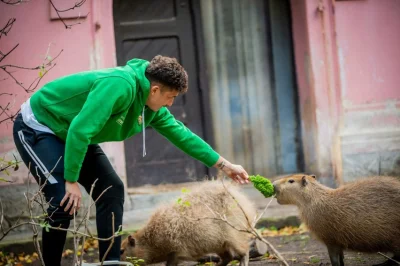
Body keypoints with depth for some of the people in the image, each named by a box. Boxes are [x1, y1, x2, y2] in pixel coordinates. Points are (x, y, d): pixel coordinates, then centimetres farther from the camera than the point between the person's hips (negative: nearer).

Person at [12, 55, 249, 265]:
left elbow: (181, 133, 7)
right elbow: (79, 130, -35)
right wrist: (71, 181, -29)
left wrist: (225, 165, 9)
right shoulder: (119, 86, -33)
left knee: (111, 189, 1)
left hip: (74, 136, 9)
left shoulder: (152, 106, -4)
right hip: (37, 128, -9)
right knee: (65, 202, -20)